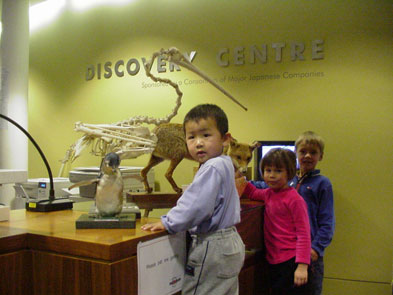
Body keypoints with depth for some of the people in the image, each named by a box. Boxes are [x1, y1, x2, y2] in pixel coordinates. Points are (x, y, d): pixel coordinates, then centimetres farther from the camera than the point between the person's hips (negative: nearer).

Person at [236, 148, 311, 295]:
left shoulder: (294, 199, -14)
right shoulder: (269, 193, 8)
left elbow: (303, 233, -15)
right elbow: (253, 193, 31)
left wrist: (302, 266, -20)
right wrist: (242, 181, 12)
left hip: (291, 262, -7)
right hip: (274, 262, 8)